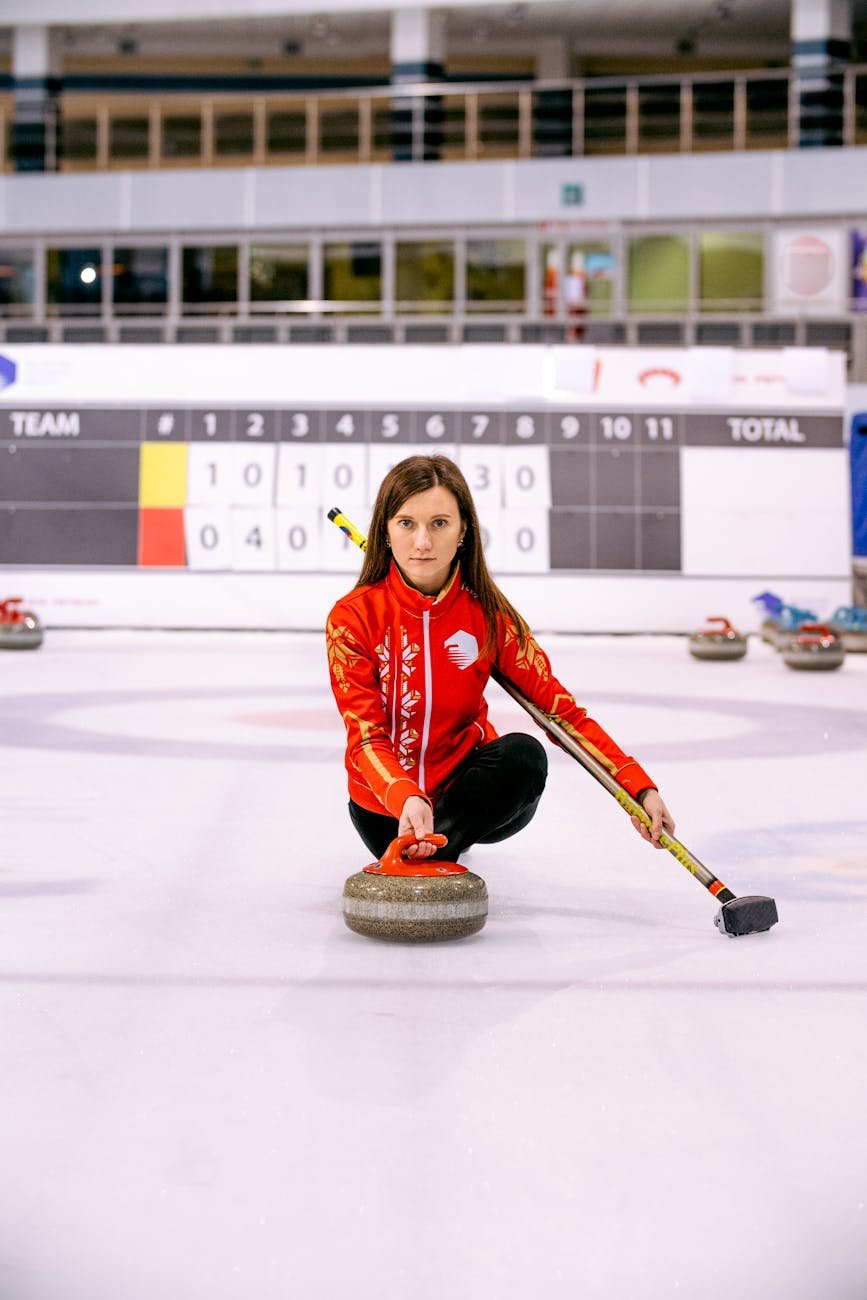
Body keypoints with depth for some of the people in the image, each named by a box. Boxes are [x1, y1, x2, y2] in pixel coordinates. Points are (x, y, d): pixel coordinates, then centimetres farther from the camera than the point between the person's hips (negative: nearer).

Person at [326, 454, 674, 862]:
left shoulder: (489, 614, -11)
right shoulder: (353, 617, -17)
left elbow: (559, 707, -11)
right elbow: (367, 737, -20)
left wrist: (639, 787, -20)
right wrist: (406, 799, -42)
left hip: (464, 780, -2)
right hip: (386, 798, 2)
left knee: (524, 753, -29)